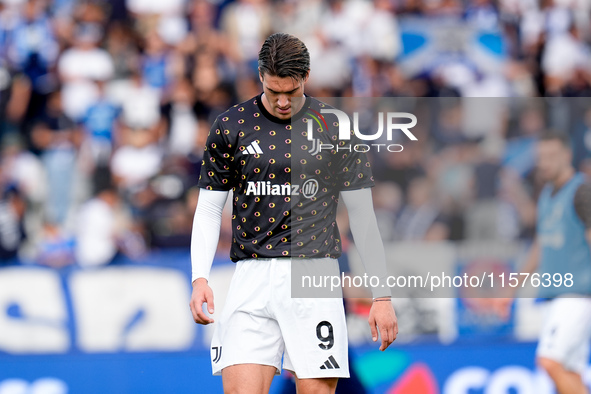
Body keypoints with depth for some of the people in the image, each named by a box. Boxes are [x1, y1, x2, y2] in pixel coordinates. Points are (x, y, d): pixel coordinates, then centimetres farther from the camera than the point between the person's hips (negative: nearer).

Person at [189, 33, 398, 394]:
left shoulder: (336, 128, 3)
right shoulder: (231, 127, 5)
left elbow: (362, 214, 8)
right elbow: (209, 208, 10)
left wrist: (382, 295, 4)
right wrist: (200, 278, -5)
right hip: (253, 274, 1)